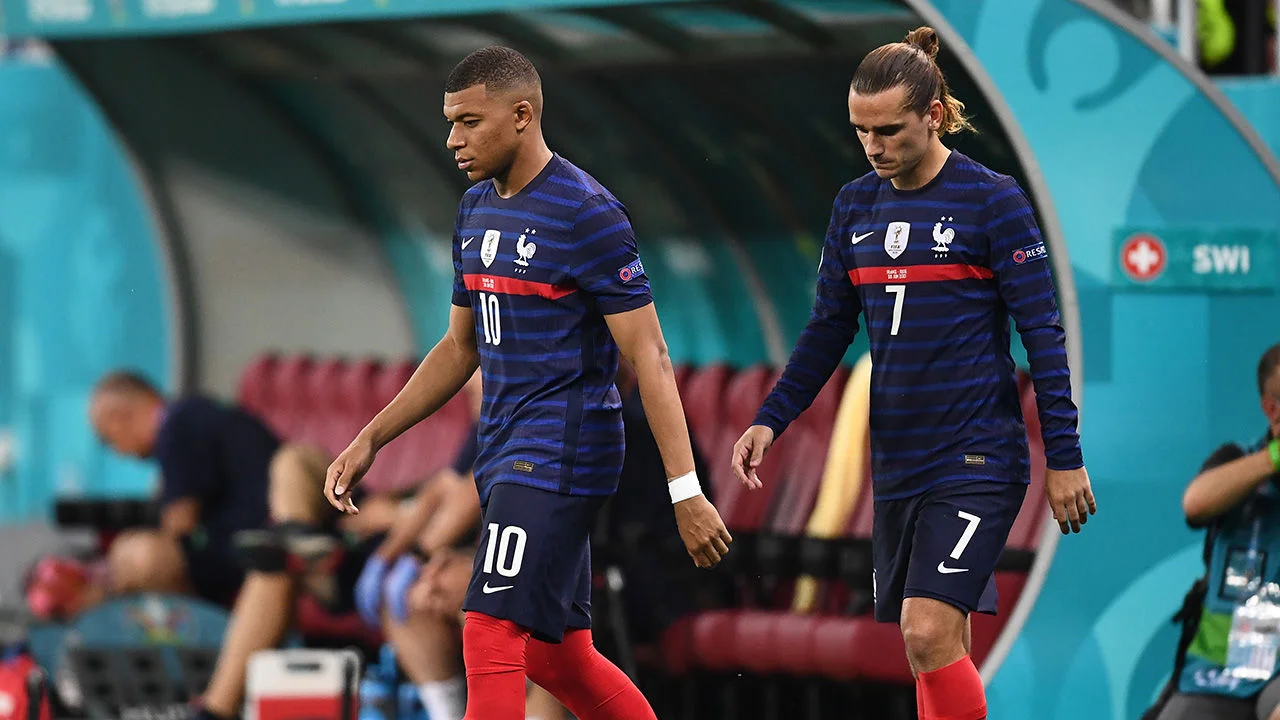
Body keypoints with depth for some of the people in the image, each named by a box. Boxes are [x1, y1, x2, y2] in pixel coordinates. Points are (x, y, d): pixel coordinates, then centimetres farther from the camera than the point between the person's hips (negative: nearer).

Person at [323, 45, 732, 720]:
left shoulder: (587, 213, -14)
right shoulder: (477, 209, 12)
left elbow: (648, 356, -16)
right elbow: (461, 348, 22)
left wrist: (686, 492, -20)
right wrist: (370, 440, 17)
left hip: (560, 454, -9)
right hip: (506, 455, 9)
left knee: (491, 634, -16)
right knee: (556, 657, 12)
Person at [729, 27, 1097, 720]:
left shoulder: (992, 200, -8)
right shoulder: (856, 206, 9)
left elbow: (1042, 334, -8)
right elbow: (827, 331, 16)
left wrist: (1064, 457, -10)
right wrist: (768, 421, 5)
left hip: (977, 459, -6)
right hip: (896, 465, 6)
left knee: (929, 633, -18)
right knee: (926, 646, 7)